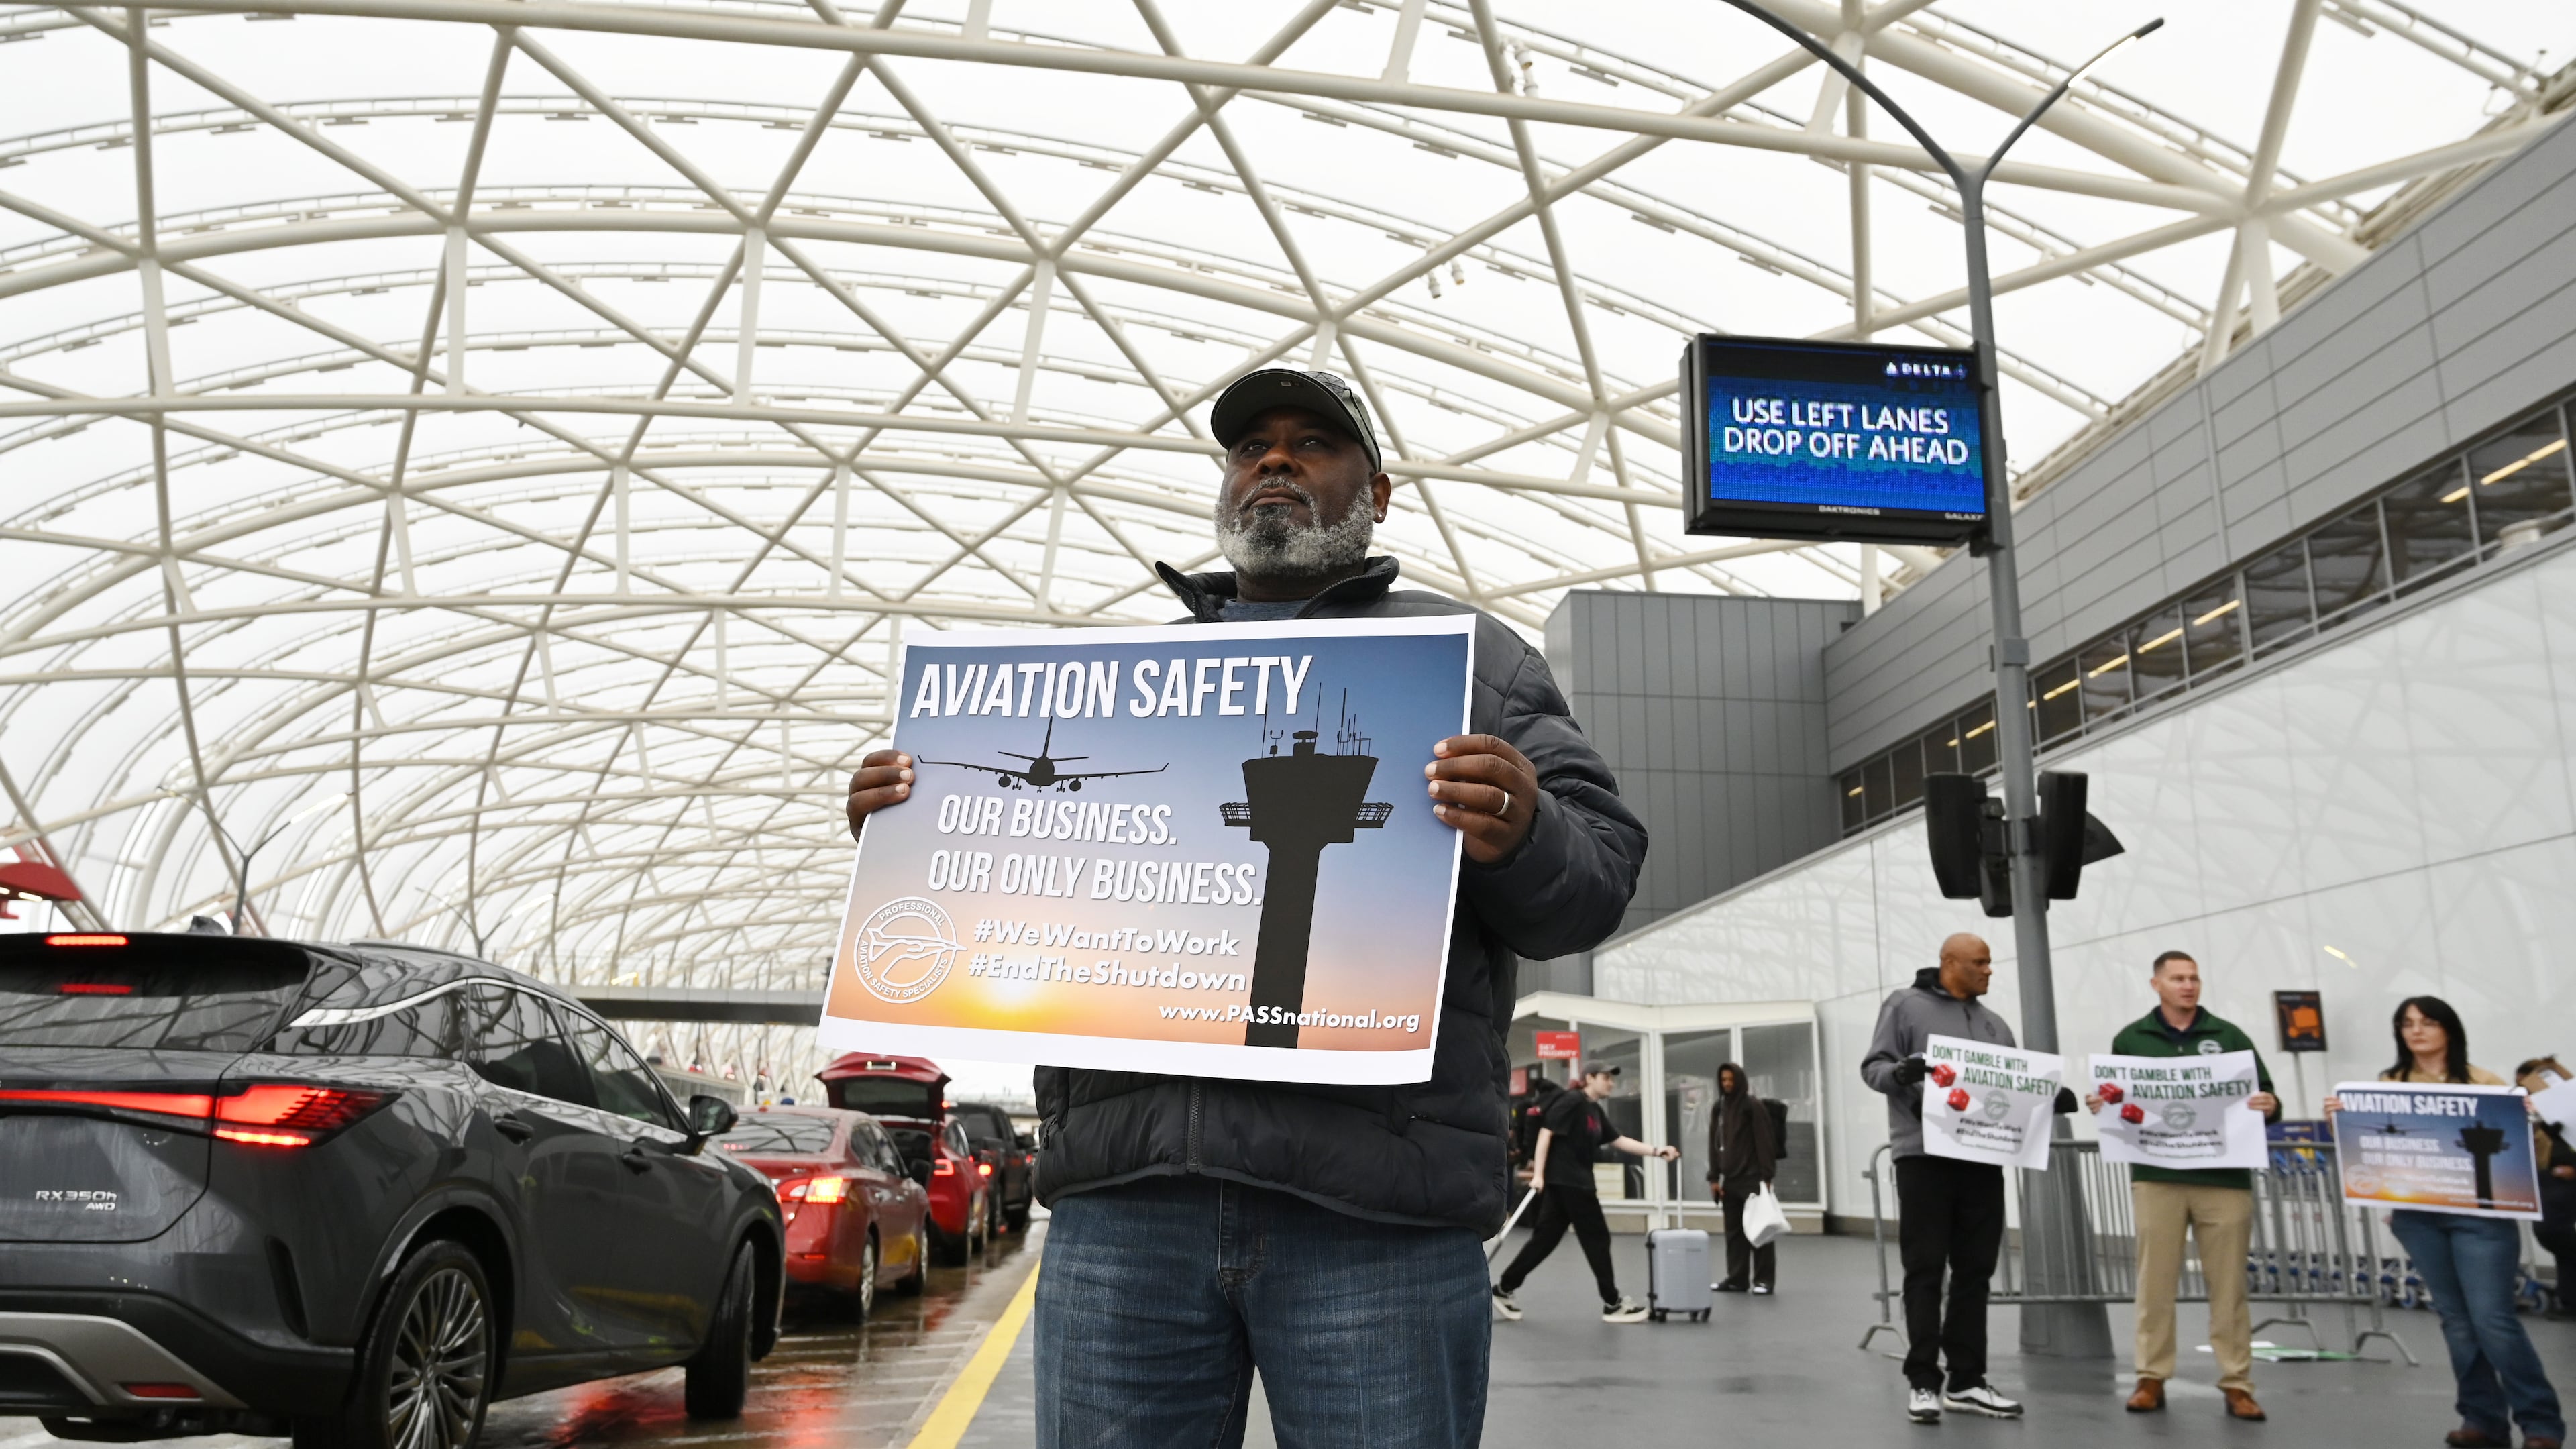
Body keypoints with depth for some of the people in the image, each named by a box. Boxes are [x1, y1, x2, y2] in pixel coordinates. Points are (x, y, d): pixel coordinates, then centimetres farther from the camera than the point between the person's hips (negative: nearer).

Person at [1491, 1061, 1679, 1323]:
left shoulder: (1595, 1111, 17)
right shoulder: (1571, 1101, -12)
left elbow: (1618, 1141, 20)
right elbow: (1546, 1133, -16)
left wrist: (1655, 1151, 12)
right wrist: (1538, 1174, -20)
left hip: (1575, 1183, 9)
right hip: (1566, 1182, -9)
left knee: (1545, 1239, 9)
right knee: (1597, 1239, -1)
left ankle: (1503, 1290, 12)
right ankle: (1612, 1304, 9)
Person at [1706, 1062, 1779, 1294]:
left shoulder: (1754, 1106, -6)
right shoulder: (1719, 1108, 11)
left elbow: (1764, 1143, -10)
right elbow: (1714, 1144, 13)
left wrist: (1766, 1177, -15)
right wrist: (1714, 1178, 7)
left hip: (1752, 1178, -6)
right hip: (1730, 1180, 6)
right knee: (1734, 1231, 8)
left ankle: (1763, 1280, 1)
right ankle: (1737, 1279, 12)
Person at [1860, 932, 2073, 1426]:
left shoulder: (1994, 1024, 18)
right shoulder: (1905, 1006, 1)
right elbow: (1873, 1066, -4)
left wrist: (2048, 1101, -1)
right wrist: (1899, 1073, -26)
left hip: (1983, 1160, 6)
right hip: (1925, 1156, -6)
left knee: (1974, 1272, 9)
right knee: (1925, 1272, -3)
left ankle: (1967, 1380, 16)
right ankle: (1923, 1381, 2)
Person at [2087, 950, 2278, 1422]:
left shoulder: (2229, 1037, 8)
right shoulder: (2131, 1040, 9)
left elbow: (2265, 1097, 7)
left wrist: (2269, 1107, -15)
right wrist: (2098, 1106, -8)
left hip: (2225, 1179, 0)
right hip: (2157, 1177, 0)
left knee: (2229, 1284, 3)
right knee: (2155, 1281, 3)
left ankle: (2237, 1384, 12)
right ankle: (2152, 1378, 11)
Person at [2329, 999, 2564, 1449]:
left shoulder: (2483, 1082, 3)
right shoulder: (2388, 1085, 9)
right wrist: (2339, 1120, -9)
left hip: (2479, 1212, -3)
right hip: (2417, 1215, 3)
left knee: (2493, 1318, -7)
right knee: (2456, 1319, 7)